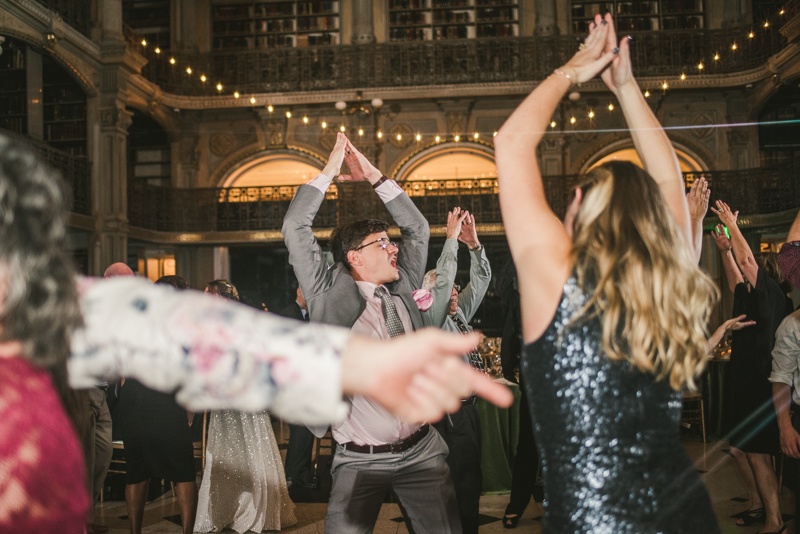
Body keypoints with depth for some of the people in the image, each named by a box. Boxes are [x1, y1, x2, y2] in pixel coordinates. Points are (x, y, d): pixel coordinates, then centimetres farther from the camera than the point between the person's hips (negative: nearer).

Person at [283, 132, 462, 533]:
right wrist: (329, 171, 1)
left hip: (421, 451, 4)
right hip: (360, 459, -4)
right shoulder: (331, 296, -2)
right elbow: (295, 228, -6)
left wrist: (375, 177, 14)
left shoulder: (402, 290, 11)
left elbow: (417, 227, 18)